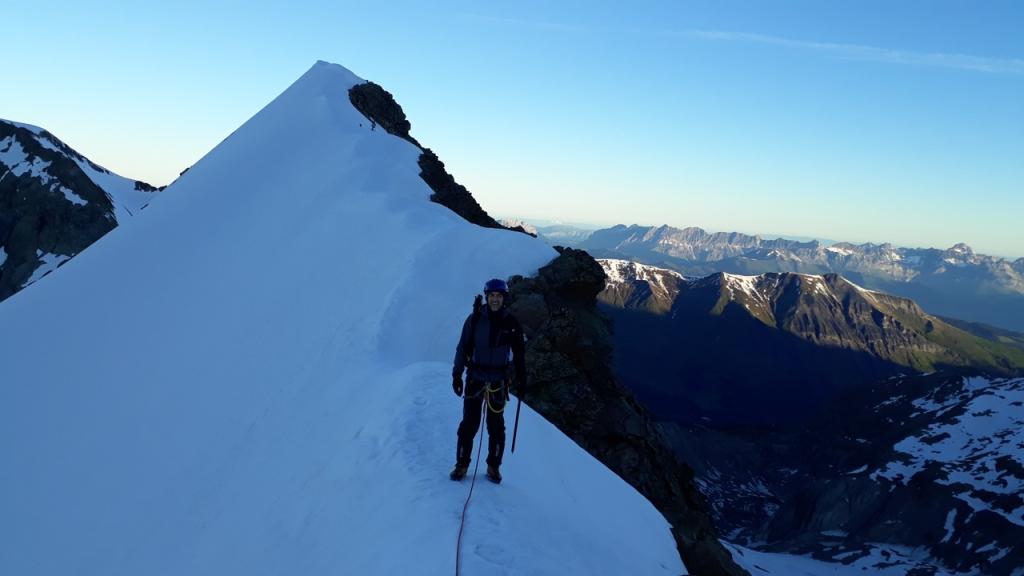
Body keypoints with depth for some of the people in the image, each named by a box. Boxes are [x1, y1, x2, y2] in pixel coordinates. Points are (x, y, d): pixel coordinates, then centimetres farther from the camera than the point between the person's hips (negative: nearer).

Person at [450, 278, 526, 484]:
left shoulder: (512, 324, 0)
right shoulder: (475, 319, -3)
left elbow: (519, 354, 8)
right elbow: (462, 347, 1)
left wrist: (521, 380, 6)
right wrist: (457, 374, -3)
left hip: (498, 380, 1)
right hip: (475, 377, -1)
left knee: (496, 426, 6)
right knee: (469, 423, 0)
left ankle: (493, 466, 18)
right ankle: (462, 465, 12)